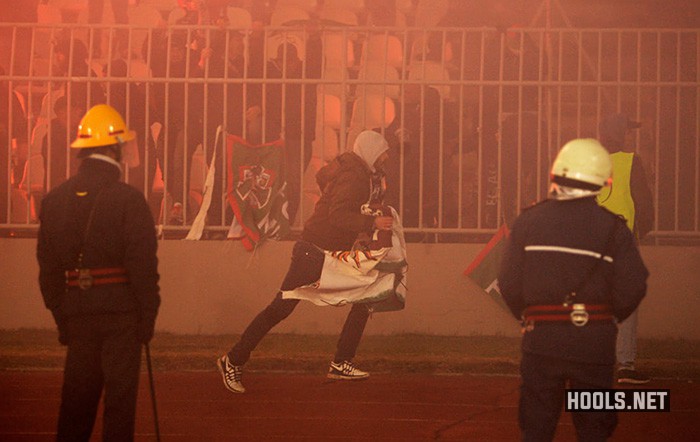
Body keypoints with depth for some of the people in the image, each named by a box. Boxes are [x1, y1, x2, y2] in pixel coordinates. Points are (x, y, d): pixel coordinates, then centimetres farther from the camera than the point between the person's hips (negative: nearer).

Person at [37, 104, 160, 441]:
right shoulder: (128, 199, -10)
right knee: (119, 397, 1)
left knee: (76, 398, 13)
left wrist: (61, 315, 15)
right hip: (121, 311, -4)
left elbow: (47, 265, 9)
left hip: (77, 312, 4)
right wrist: (147, 316, -3)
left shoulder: (54, 200, 5)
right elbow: (143, 264, -12)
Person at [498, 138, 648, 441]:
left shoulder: (528, 221, -1)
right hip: (594, 340, -1)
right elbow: (632, 288, -7)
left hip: (541, 338, 1)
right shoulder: (613, 228, -5)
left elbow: (509, 283, -1)